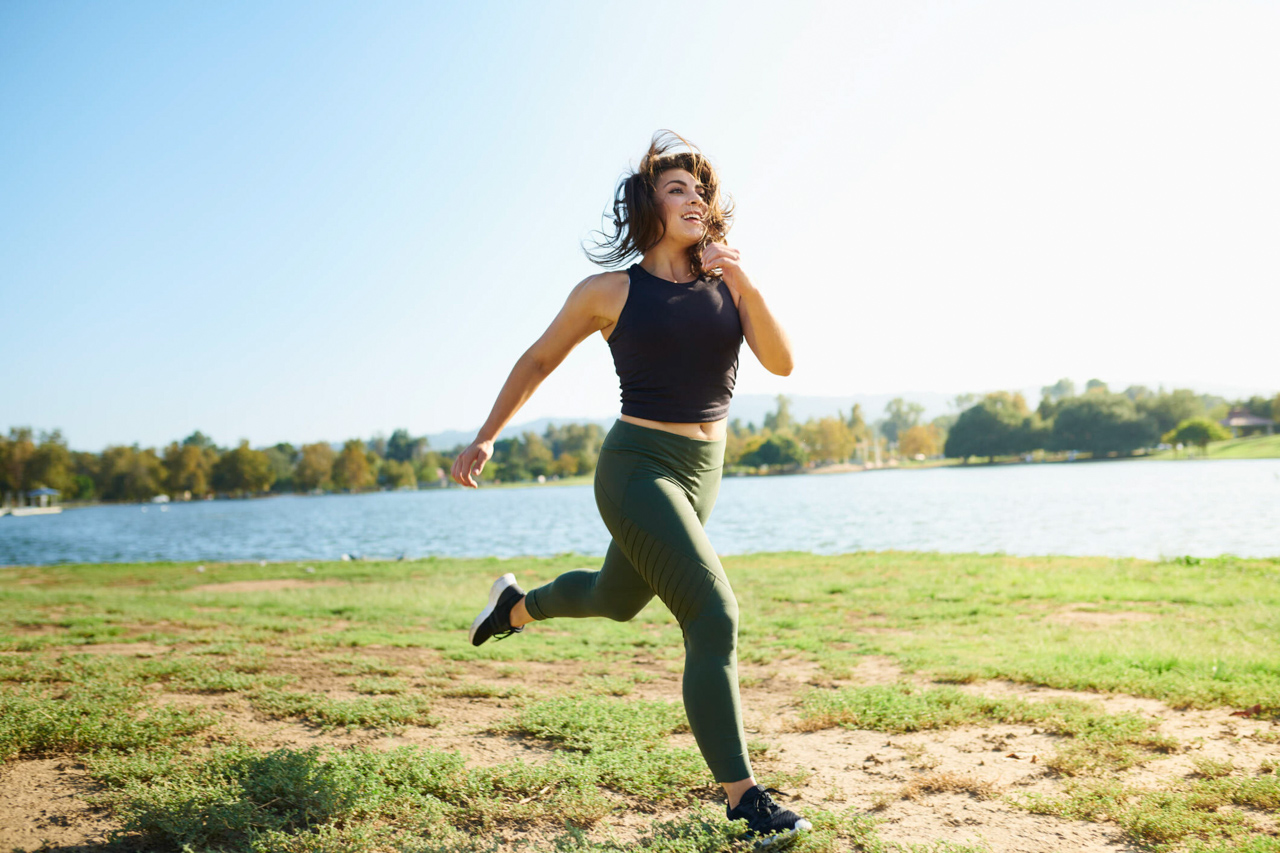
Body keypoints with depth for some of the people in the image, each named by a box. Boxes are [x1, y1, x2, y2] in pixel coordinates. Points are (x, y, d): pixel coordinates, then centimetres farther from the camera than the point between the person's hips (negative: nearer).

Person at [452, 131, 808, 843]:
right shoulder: (611, 292, -7)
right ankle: (744, 798, -8)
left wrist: (746, 285, -23)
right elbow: (538, 362, 5)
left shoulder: (727, 281, 2)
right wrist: (485, 438, 9)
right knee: (714, 619, -17)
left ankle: (517, 605, 57)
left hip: (703, 471, 6)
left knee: (617, 598, 26)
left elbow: (781, 362, -9)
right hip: (639, 467, -6)